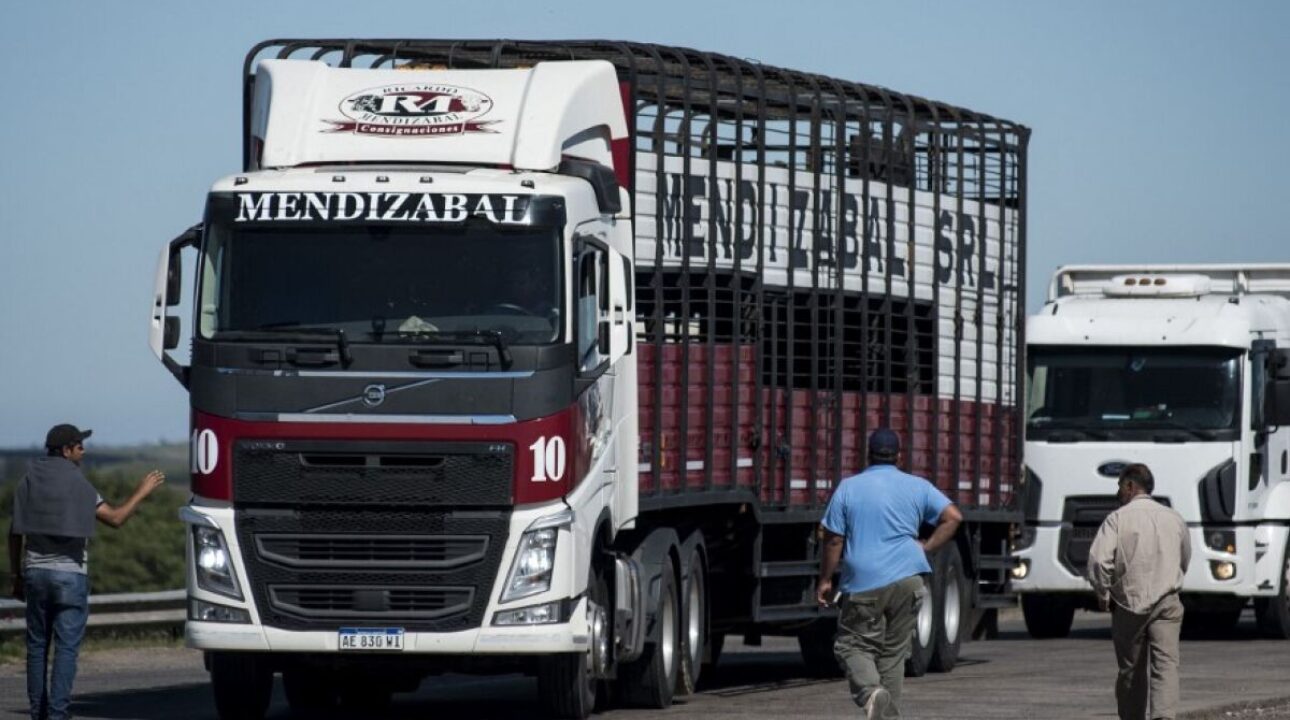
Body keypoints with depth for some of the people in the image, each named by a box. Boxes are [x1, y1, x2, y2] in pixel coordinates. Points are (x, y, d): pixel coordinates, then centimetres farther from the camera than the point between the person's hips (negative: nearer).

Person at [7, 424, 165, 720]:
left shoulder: (29, 481, 5)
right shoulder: (78, 484, -8)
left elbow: (15, 533, 6)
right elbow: (115, 518, -7)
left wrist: (17, 577, 13)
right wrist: (142, 492, 6)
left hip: (35, 572, 4)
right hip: (70, 574, -4)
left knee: (37, 646, 10)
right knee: (66, 648, -3)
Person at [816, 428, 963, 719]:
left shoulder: (848, 488, 3)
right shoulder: (918, 487, 8)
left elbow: (834, 540, 1)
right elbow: (953, 517, 0)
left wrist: (825, 581, 10)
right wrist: (926, 548, 6)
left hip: (863, 583, -2)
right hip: (907, 579, 2)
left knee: (853, 645, 6)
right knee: (894, 651, 13)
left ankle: (870, 691, -21)